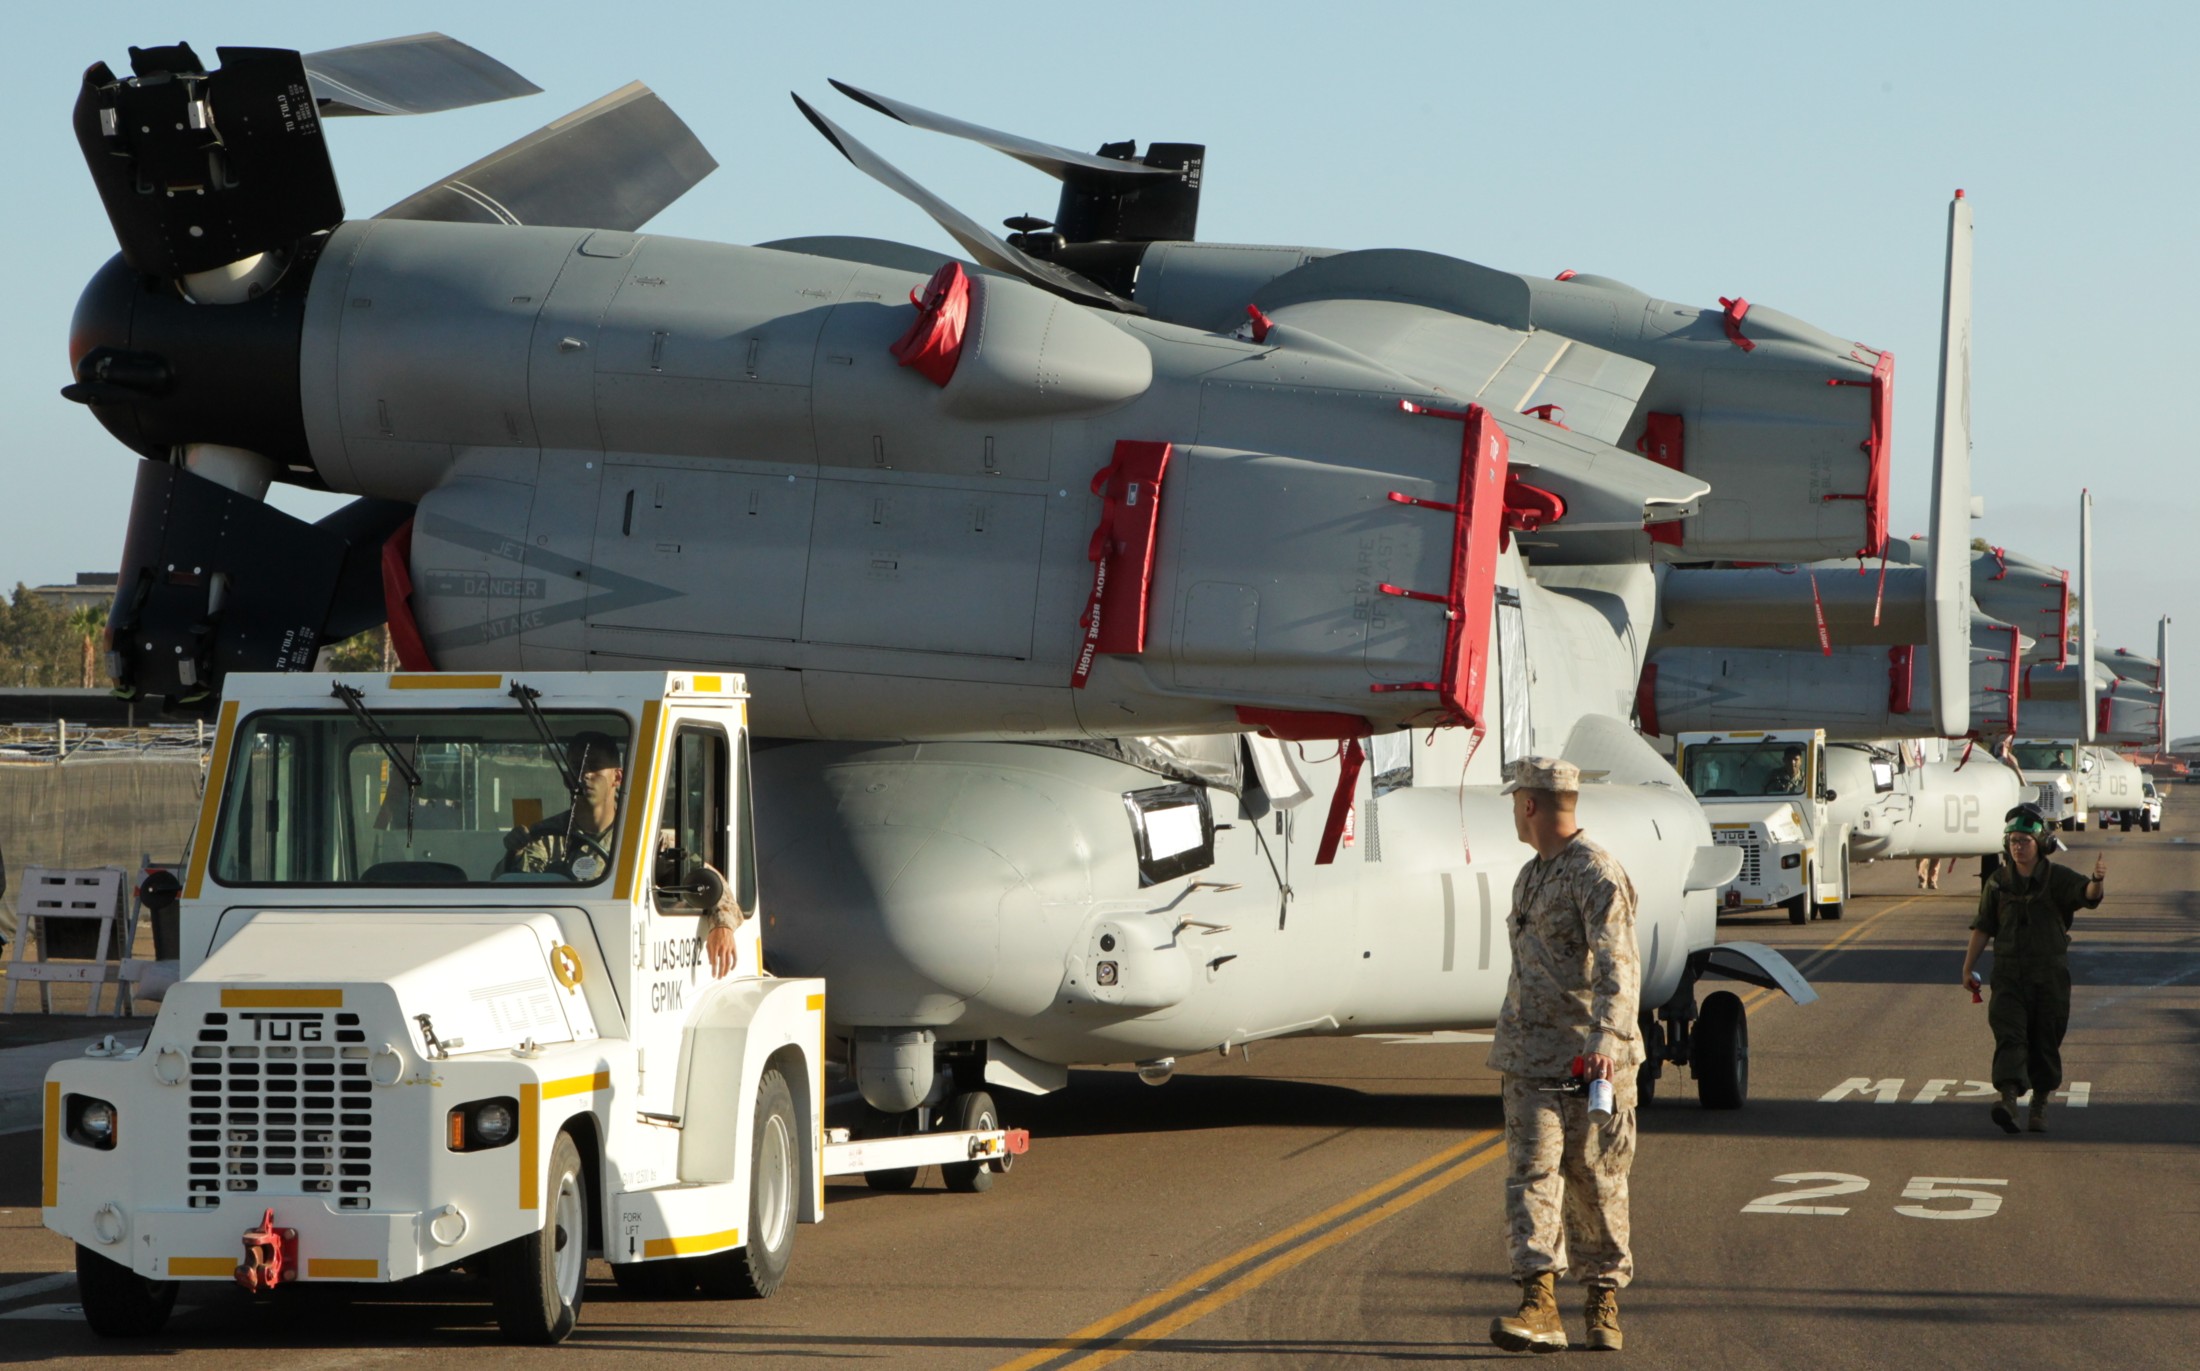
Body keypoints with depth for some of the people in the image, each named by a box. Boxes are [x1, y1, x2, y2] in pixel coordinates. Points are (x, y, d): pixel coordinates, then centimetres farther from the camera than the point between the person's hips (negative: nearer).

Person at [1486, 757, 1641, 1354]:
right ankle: (1539, 1305, -18)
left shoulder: (1596, 874, -11)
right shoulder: (1530, 877, 17)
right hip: (1530, 1057, 7)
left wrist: (1605, 1038, -36)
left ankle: (1603, 1301, 18)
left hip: (1591, 1059, -7)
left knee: (1596, 1183, 3)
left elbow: (1618, 967, -23)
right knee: (1531, 1171, -9)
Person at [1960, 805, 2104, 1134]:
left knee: (2045, 1041, 6)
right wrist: (1968, 967, 11)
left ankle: (2040, 1104, 21)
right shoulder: (1998, 882, 5)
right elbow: (1982, 927, 11)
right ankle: (2008, 1098, -29)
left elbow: (2087, 895, -21)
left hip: (2050, 974, -1)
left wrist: (2098, 881, -44)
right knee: (2009, 1034, -15)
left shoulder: (2057, 879, -2)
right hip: (2009, 974, 1)